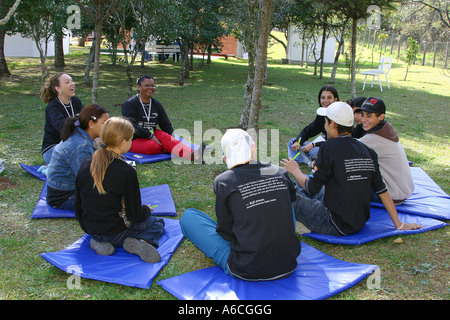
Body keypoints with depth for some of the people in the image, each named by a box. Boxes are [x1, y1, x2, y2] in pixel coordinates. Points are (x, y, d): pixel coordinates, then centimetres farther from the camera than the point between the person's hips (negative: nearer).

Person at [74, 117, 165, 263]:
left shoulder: (85, 166, -5)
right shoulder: (127, 172, -23)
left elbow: (78, 207, 5)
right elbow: (135, 216, -15)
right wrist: (146, 210, 8)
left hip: (92, 231, 6)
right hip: (118, 232, -5)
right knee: (158, 223, 21)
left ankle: (99, 242, 6)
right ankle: (140, 242, -10)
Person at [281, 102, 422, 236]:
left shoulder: (329, 148, -17)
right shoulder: (368, 151, 2)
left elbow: (312, 189, -12)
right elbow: (382, 191, 6)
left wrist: (295, 170, 7)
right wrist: (399, 224, 15)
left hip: (337, 227, -7)